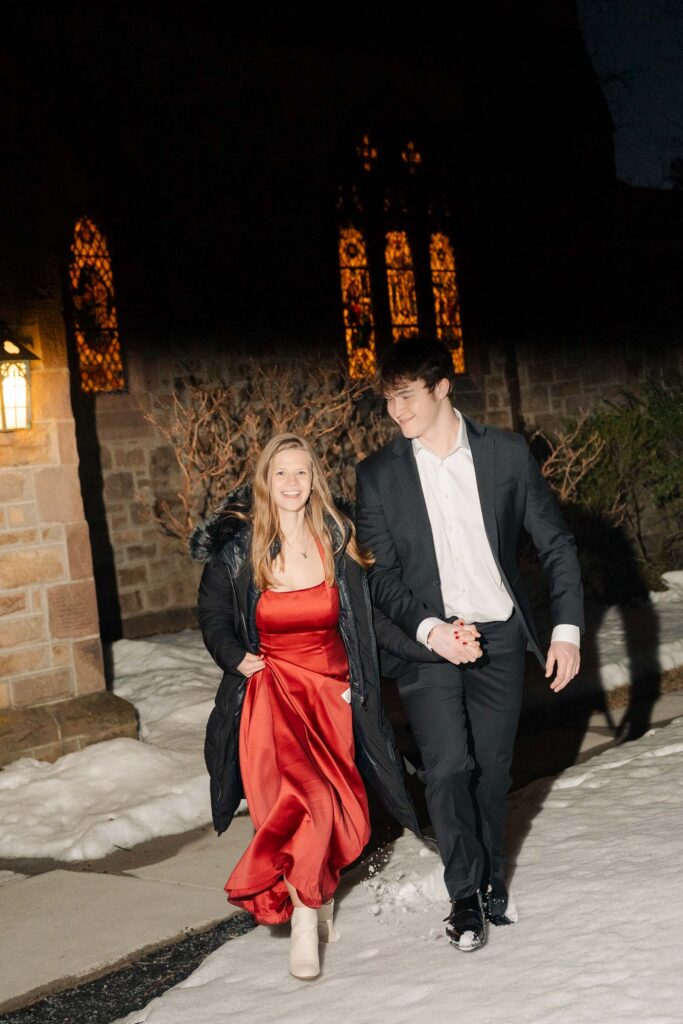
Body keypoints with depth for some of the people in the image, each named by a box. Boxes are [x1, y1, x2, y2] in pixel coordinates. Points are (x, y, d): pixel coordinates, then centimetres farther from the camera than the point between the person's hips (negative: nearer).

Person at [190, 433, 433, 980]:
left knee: (331, 803, -5)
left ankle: (315, 901, 19)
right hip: (272, 691, -2)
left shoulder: (337, 541, 0)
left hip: (332, 692, 2)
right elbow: (213, 618, 12)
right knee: (302, 795, -21)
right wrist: (237, 658, -5)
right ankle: (307, 914, -5)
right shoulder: (237, 549, -2)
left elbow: (372, 616, 4)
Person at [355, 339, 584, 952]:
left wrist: (567, 628, -3)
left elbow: (556, 545, 4)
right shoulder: (378, 475, -1)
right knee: (448, 766, -11)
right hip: (426, 639, -1)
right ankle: (467, 896, 7)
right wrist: (431, 630, -17)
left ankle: (492, 885, 27)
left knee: (492, 769, 8)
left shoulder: (507, 454, 0)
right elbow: (379, 574, -2)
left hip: (499, 637, 1)